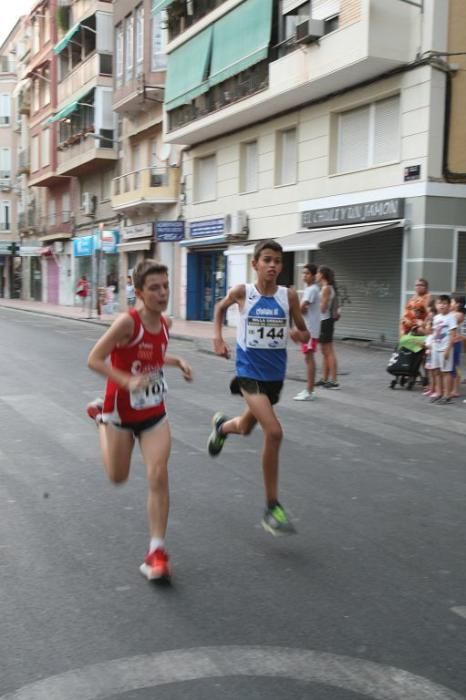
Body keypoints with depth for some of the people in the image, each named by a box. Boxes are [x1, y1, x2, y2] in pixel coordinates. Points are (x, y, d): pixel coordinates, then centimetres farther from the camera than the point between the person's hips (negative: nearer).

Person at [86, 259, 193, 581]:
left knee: (159, 475, -12)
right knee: (118, 477, 17)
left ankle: (156, 552, -2)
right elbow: (94, 359, -22)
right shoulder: (128, 322, -23)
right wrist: (128, 381, -34)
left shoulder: (164, 323, -2)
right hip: (122, 411, -4)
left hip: (154, 412, 4)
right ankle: (101, 415, 46)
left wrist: (178, 362, -1)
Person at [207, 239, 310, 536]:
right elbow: (220, 308, 14)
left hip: (275, 374, 4)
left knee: (246, 428, 24)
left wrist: (301, 335, -18)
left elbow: (304, 332, 4)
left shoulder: (289, 295, -5)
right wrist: (218, 337, 2)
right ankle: (273, 507, -8)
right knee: (274, 432, -21)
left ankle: (222, 425, 63)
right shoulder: (242, 292, -8)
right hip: (250, 372, -4)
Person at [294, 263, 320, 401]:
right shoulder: (309, 289, 17)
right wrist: (303, 309, -6)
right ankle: (309, 390, 19)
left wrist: (302, 310, -2)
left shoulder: (312, 289, -15)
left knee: (309, 358, -8)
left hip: (310, 329, -10)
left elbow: (301, 308, -22)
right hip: (307, 328, 10)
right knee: (309, 358, 13)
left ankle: (309, 392, -6)